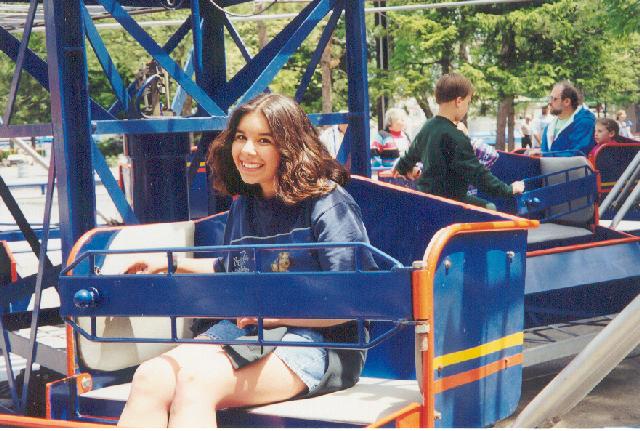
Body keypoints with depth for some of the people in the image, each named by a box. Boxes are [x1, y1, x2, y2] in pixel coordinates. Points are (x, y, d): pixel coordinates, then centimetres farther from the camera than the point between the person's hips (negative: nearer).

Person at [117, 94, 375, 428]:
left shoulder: (329, 205, -6)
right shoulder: (242, 207, 17)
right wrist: (172, 265, 31)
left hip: (317, 340, -7)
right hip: (241, 330, 7)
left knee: (195, 383, -32)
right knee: (149, 379, -22)